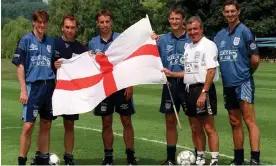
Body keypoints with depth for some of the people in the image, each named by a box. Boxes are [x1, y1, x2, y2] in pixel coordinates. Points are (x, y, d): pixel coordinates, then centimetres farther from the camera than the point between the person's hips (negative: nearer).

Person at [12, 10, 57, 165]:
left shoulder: (51, 42, 11)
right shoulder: (26, 40, -2)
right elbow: (20, 65, -4)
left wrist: (57, 86, 10)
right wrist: (23, 90, -10)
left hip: (49, 86, 5)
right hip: (33, 86, -5)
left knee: (46, 125, 9)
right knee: (28, 125, -8)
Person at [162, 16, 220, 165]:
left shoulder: (208, 45, -9)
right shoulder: (188, 47, 16)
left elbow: (211, 70, -16)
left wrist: (204, 93, -22)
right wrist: (171, 74, 10)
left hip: (202, 89, -8)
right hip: (189, 90, 8)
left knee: (209, 127, -6)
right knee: (195, 128, 13)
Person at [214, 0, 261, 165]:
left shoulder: (244, 31, -5)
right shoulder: (219, 35, 12)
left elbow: (255, 59, -5)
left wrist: (247, 72, 8)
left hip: (243, 82, -6)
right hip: (228, 84, 6)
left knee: (249, 120, -11)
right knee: (235, 122, 12)